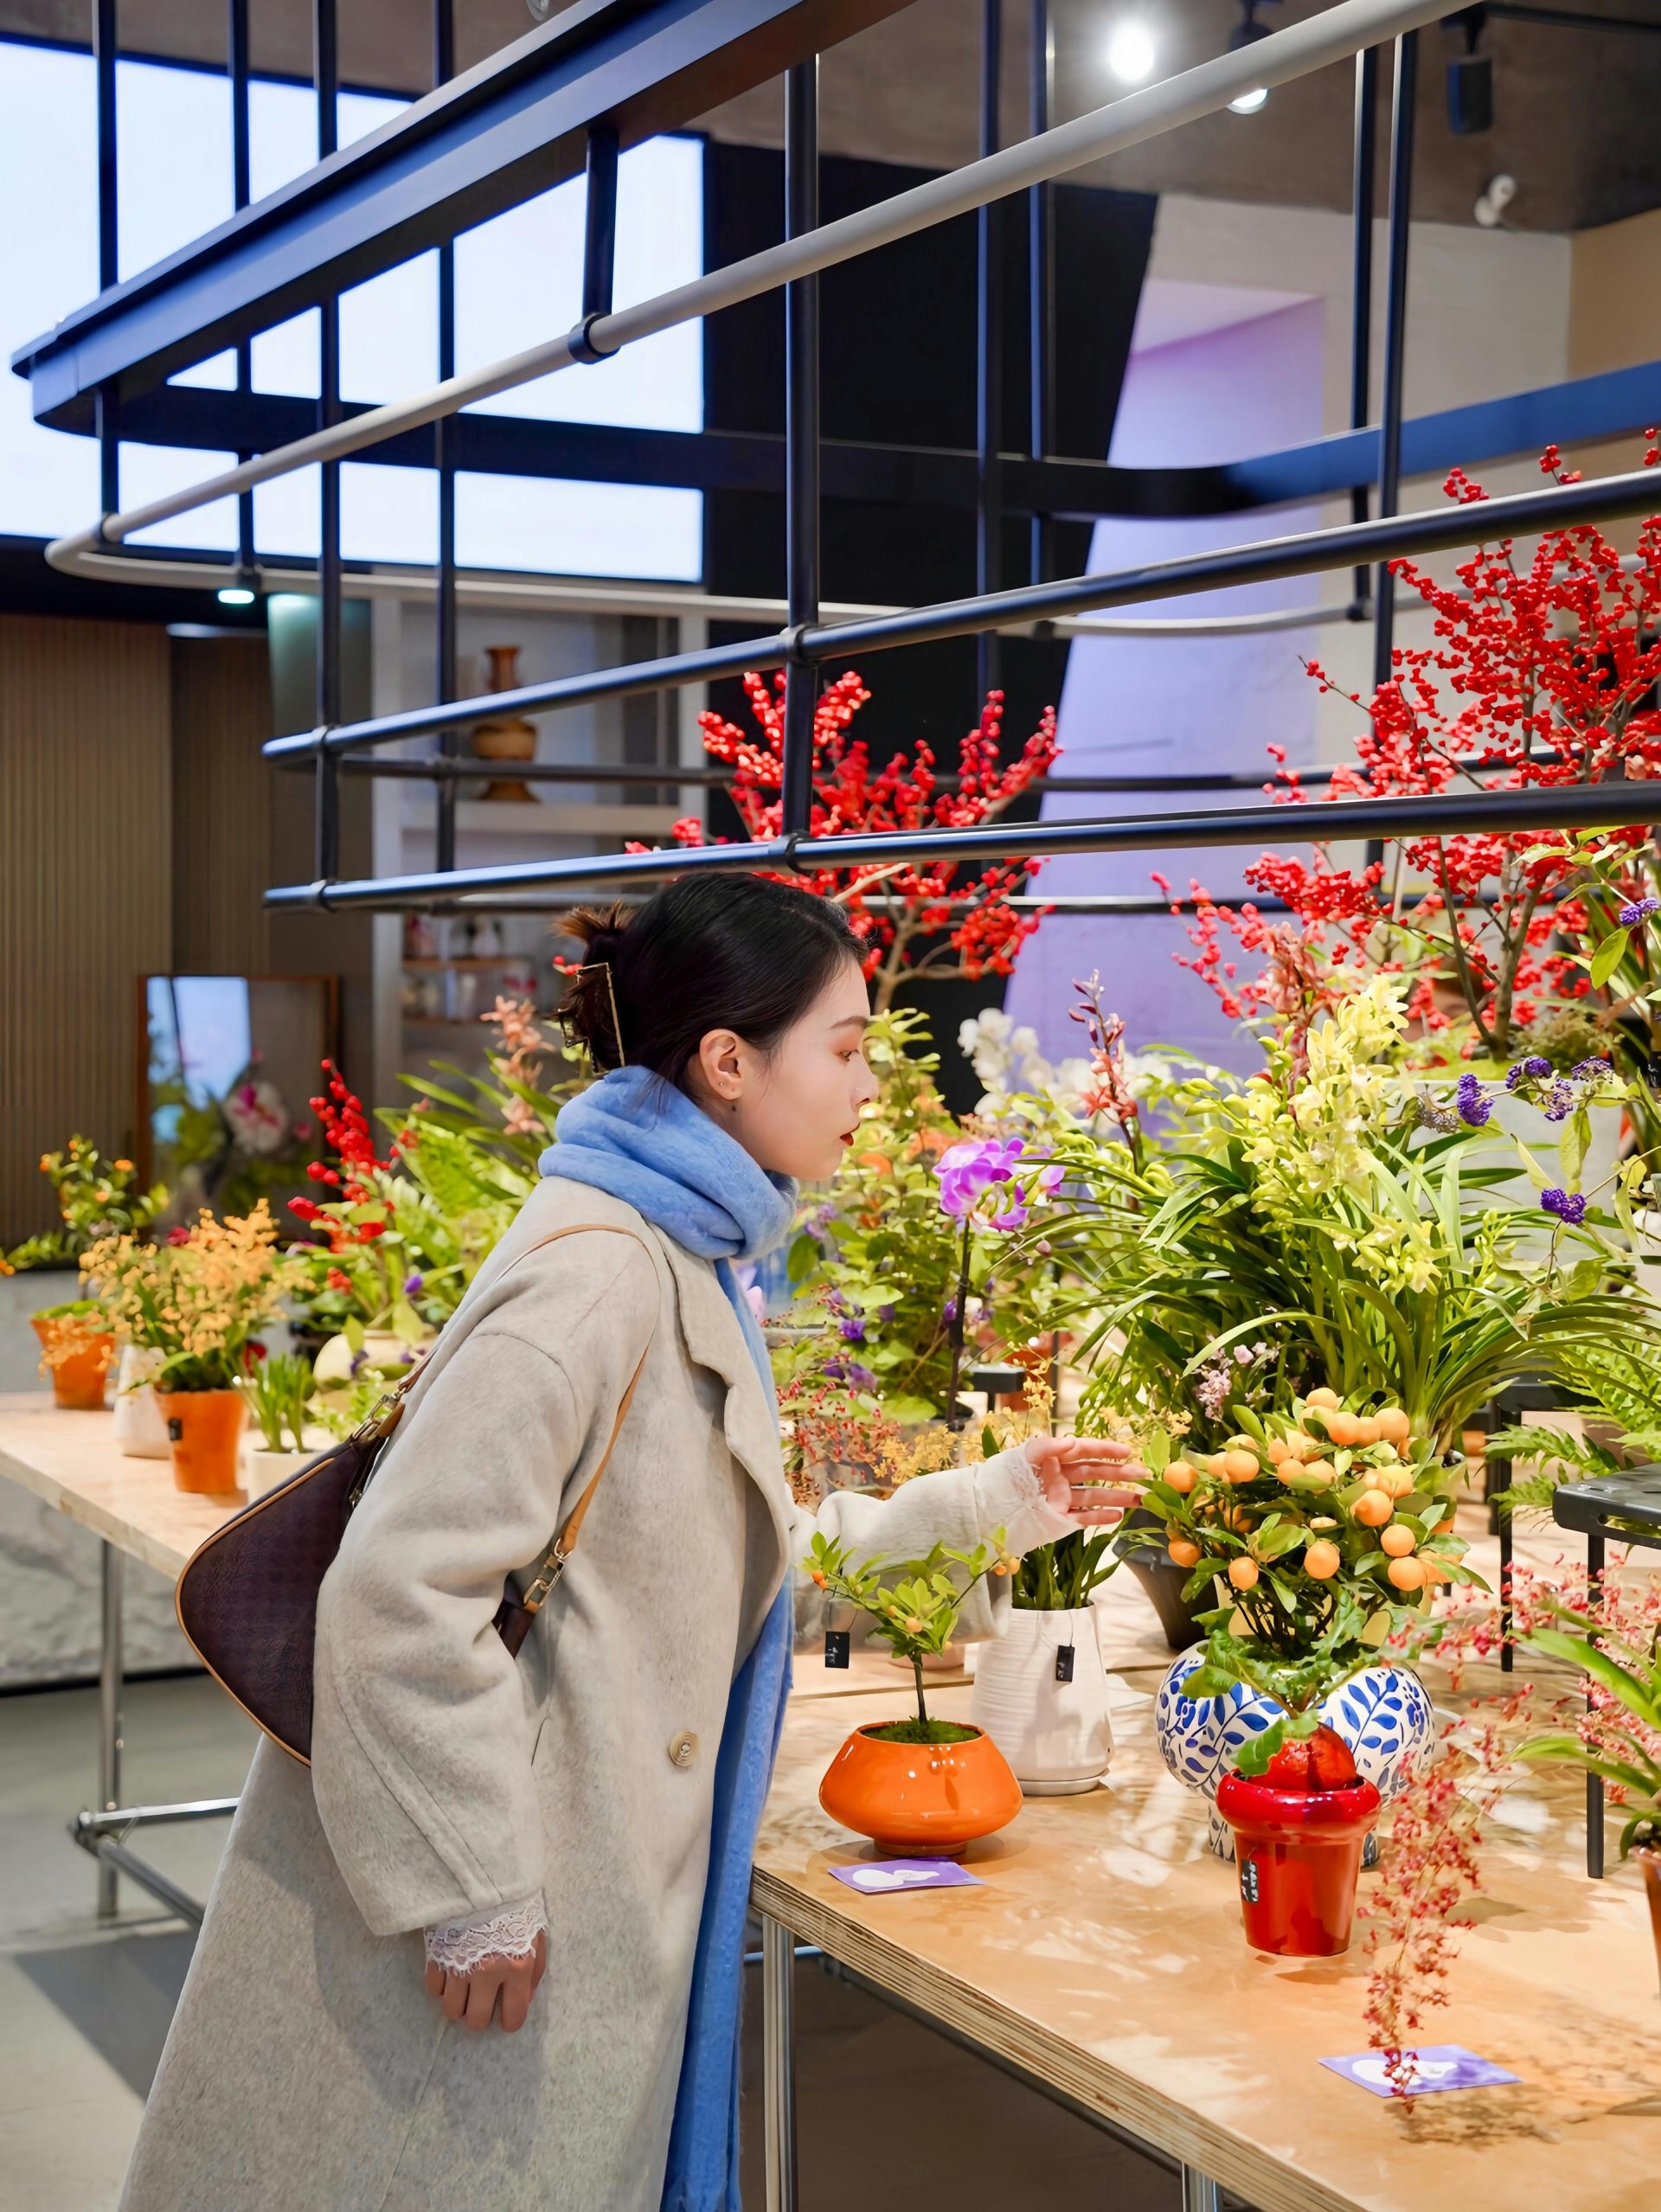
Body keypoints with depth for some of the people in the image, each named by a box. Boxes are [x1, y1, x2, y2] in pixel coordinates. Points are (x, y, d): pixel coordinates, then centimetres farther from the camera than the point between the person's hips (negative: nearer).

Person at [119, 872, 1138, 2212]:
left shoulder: (689, 1268, 11)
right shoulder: (597, 1274, -20)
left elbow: (747, 1556, 20)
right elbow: (405, 1588, -24)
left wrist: (987, 1508, 15)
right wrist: (471, 1891, -21)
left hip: (590, 1892, 9)